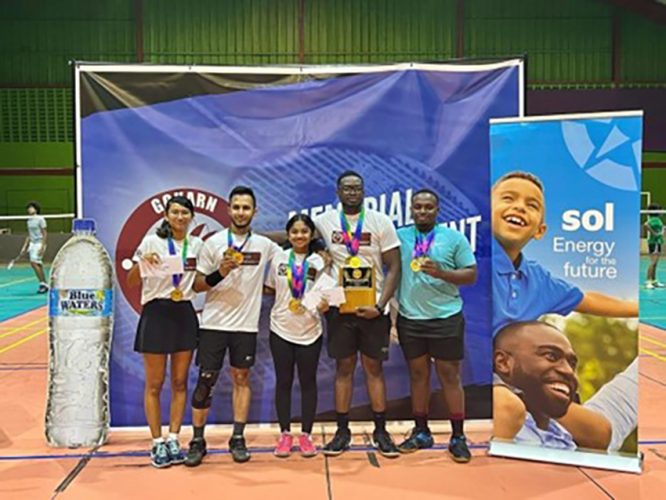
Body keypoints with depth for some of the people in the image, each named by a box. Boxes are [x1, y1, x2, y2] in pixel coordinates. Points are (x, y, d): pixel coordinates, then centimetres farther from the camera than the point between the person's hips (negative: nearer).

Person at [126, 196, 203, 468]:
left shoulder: (197, 244, 6)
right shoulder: (151, 242, -5)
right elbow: (131, 282, -4)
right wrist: (141, 262, -21)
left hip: (185, 314, 4)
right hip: (157, 313, -4)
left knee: (180, 382, 9)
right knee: (154, 384, 3)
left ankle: (173, 440, 20)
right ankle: (157, 443, 15)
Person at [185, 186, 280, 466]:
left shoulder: (264, 245, 3)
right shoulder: (213, 242, -1)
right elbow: (197, 285, -1)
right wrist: (220, 273, -18)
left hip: (246, 325, 2)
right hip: (213, 323, -1)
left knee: (241, 379, 9)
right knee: (205, 382, 2)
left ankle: (238, 439, 19)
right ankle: (197, 441, 16)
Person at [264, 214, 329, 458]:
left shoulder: (319, 262, -3)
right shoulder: (278, 258, 1)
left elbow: (324, 298, -3)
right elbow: (270, 289, 11)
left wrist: (323, 305, -22)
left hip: (310, 332, -1)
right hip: (281, 330, 1)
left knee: (308, 382, 8)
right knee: (283, 382, 8)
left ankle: (306, 435, 21)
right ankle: (285, 434, 21)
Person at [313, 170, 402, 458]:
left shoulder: (381, 222, -3)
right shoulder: (324, 221, 1)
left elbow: (394, 268, -5)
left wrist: (380, 305, -13)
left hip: (372, 307, -1)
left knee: (374, 368, 7)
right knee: (343, 368, 8)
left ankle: (380, 432, 18)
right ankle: (342, 431, 19)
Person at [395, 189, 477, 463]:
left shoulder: (454, 237, 1)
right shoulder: (399, 236, 5)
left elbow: (471, 274, -2)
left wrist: (441, 273, -16)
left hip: (446, 317, -2)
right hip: (409, 318, 2)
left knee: (450, 376, 4)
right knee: (418, 374, 12)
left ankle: (458, 437, 16)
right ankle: (421, 432, 25)